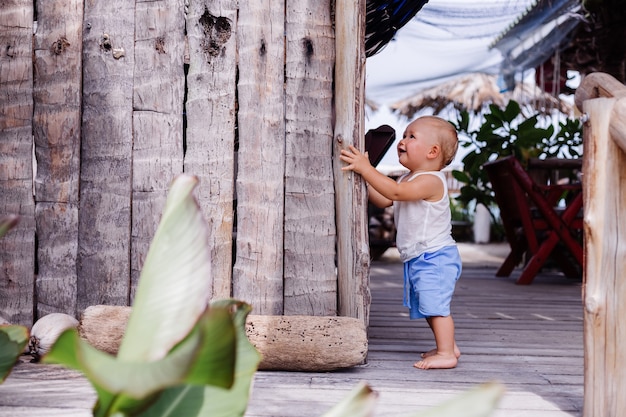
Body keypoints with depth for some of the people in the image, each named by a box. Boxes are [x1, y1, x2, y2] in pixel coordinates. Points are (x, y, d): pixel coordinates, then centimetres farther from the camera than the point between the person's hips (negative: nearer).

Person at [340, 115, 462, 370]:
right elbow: (383, 200, 12)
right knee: (429, 307, 17)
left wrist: (366, 169, -33)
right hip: (417, 259, 10)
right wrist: (364, 178, 0)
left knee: (434, 304, -14)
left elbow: (395, 192, -32)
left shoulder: (431, 181, -19)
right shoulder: (409, 180, 13)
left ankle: (446, 353, -10)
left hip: (435, 257, -10)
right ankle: (447, 346, 28)